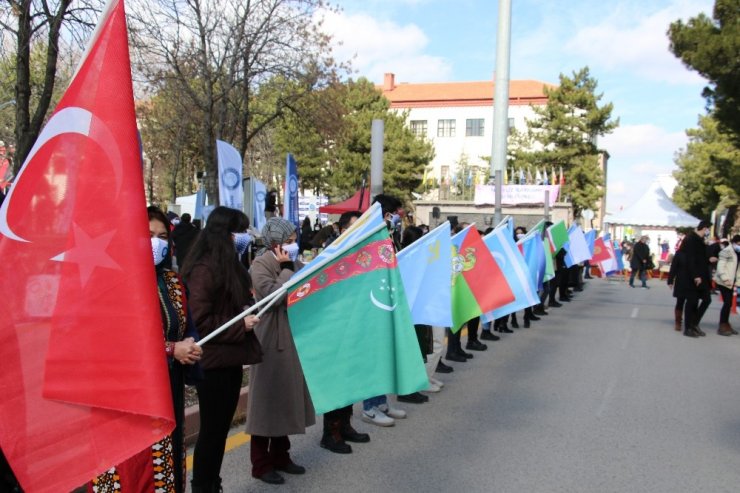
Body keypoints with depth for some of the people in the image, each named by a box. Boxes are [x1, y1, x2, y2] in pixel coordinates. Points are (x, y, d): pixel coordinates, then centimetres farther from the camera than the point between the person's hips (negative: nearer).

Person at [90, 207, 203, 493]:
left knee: (165, 468, 11)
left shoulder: (173, 281, 10)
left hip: (169, 391, 6)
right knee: (131, 470, -1)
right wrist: (171, 350, -16)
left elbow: (189, 329, 15)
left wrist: (190, 350, -8)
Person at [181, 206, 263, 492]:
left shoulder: (229, 265, 12)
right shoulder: (204, 270, -17)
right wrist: (241, 325, -17)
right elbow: (199, 321, -22)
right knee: (211, 429, 3)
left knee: (222, 427, 16)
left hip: (230, 359, 9)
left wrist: (251, 307, 5)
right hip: (212, 362, -9)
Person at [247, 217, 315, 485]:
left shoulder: (292, 263, 12)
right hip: (271, 340, -8)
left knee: (288, 396, 13)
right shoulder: (261, 264, -10)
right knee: (268, 397, -1)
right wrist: (286, 269, -15)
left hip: (292, 337, 8)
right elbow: (272, 296, -22)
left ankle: (280, 455, 25)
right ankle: (261, 463, 10)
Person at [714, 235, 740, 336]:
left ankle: (726, 324, 22)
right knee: (727, 303, -10)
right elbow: (721, 266, -16)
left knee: (728, 303, 11)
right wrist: (725, 279, -23)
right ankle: (722, 326, -4)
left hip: (731, 282, 8)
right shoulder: (726, 251, -9)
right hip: (723, 282, -8)